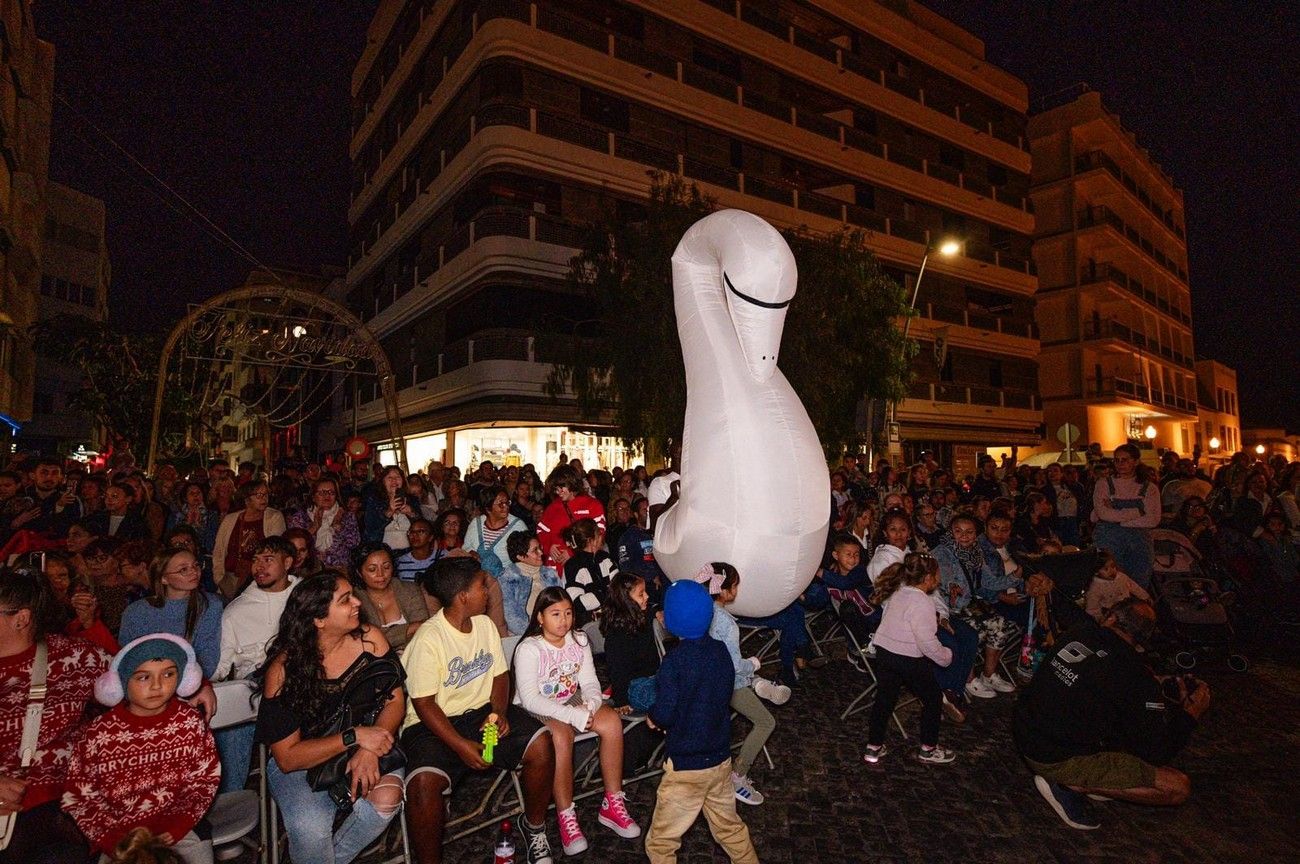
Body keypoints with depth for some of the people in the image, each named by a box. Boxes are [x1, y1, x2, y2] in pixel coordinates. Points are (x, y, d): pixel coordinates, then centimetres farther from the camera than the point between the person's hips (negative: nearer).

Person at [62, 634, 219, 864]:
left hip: (177, 826, 1)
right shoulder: (100, 733, -13)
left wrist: (178, 825, -11)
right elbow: (78, 797, -3)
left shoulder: (190, 722, -8)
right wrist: (112, 839, -12)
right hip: (119, 831, 0)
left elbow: (206, 779, -1)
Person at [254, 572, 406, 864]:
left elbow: (395, 700, -4)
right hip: (300, 762, -2)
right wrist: (354, 736, -27)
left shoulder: (370, 639, -11)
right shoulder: (283, 670, -17)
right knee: (311, 830, -29)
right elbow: (287, 757, -15)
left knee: (387, 798, -26)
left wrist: (370, 749, -21)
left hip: (368, 746, 2)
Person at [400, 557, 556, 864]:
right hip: (435, 724, -5)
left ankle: (534, 826, 8)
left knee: (540, 743, -18)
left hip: (482, 711, 5)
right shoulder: (428, 638, -17)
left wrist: (499, 712, -9)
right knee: (424, 783, -34)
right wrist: (461, 746, -24)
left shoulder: (485, 624, 2)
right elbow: (423, 704, -16)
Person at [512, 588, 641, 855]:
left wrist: (591, 703, -26)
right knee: (561, 735, -35)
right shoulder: (528, 649, -19)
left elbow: (590, 682, -1)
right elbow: (530, 698, -25)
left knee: (612, 721, -19)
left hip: (571, 701, 5)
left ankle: (612, 804, -7)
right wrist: (574, 715, -32)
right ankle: (566, 816, -19)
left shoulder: (579, 640, -1)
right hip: (536, 710, -5)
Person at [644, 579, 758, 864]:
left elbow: (664, 715, -24)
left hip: (686, 765, -6)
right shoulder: (721, 650, -4)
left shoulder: (675, 660, -23)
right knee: (729, 826, 26)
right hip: (721, 758, 6)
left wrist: (652, 715, -2)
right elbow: (726, 695, 7)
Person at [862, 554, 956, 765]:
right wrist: (946, 656, -5)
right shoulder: (922, 603, -22)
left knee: (884, 699, 17)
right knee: (933, 698, 16)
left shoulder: (898, 592, 2)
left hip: (884, 651, 7)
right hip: (910, 660, -7)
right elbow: (928, 643, -22)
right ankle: (928, 749, 28)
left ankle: (873, 748, 25)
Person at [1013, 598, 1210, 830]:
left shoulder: (1076, 635, -1)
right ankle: (1072, 784, -4)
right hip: (1056, 761, -7)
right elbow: (1157, 754, -9)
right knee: (1178, 788, -4)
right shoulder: (1138, 680, -19)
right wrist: (1191, 711, 3)